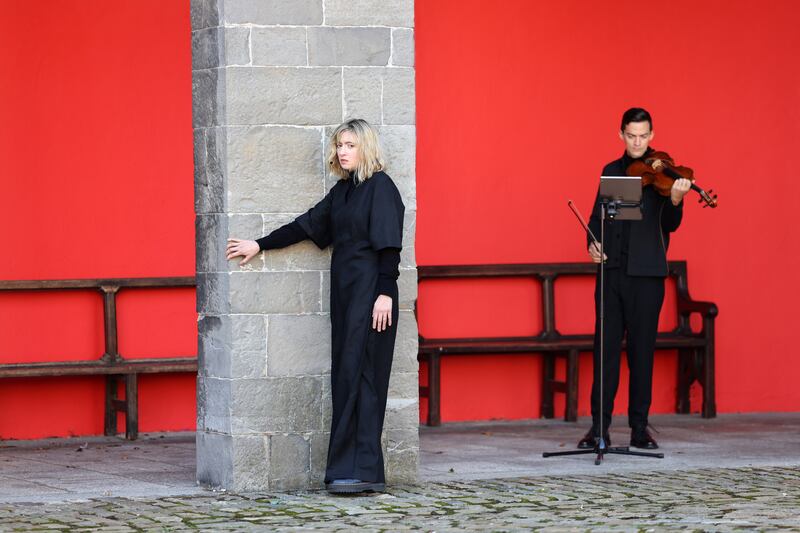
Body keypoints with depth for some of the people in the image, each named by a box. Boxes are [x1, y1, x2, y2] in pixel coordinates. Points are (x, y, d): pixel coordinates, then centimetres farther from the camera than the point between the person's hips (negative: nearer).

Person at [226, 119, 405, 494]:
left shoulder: (380, 188, -8)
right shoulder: (342, 191, 16)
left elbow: (389, 245, -13)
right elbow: (306, 226, 23)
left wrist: (385, 293, -19)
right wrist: (260, 246, 23)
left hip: (370, 292, -8)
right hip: (344, 293, 8)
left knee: (359, 373, -11)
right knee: (346, 375, 3)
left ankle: (361, 471, -11)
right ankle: (365, 473, 3)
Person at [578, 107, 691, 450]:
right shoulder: (611, 172, 12)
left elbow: (670, 225, -9)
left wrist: (675, 201, -30)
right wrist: (592, 243, -3)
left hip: (646, 273, -3)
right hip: (611, 270, 3)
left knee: (642, 350, 0)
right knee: (605, 348, 2)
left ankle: (639, 428, 6)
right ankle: (599, 427, 4)